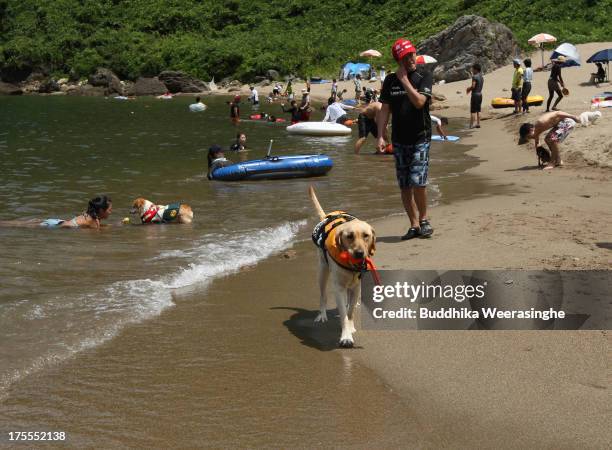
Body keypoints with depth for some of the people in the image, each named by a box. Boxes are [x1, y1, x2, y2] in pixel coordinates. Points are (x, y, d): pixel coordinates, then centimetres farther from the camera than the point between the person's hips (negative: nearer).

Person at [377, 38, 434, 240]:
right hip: (399, 139, 4)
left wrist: (404, 79, -13)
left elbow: (419, 101, -18)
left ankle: (424, 219, 7)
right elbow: (384, 110, 7)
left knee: (418, 182, -15)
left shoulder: (424, 76, -3)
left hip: (420, 138, -4)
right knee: (404, 186, 5)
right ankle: (414, 225, 15)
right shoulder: (390, 80, 8)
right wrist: (380, 136, -2)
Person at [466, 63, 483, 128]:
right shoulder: (481, 77, 10)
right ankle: (478, 123, 13)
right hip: (480, 94, 8)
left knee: (473, 111, -4)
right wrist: (470, 89, 12)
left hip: (475, 94, -8)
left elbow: (473, 86, -22)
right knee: (478, 110, 12)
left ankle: (471, 125, -3)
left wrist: (468, 89, -3)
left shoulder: (475, 77, -16)